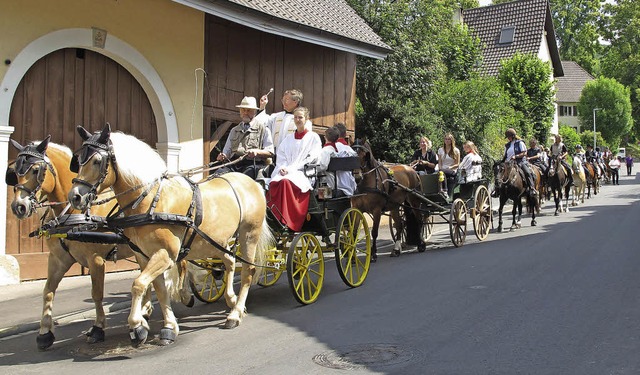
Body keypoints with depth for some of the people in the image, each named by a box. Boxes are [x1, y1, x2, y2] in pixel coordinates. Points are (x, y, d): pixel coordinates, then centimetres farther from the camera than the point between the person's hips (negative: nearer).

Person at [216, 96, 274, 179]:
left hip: (253, 164, -3)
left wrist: (257, 152, -12)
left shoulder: (263, 129, 15)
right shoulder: (234, 130, 29)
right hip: (233, 164, 3)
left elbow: (270, 152, 7)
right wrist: (222, 156, 1)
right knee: (219, 174, -29)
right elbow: (227, 152, 25)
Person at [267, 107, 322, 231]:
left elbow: (311, 159, -2)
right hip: (285, 172, 4)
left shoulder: (313, 137, 9)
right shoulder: (288, 138, 24)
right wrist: (282, 168, -4)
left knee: (286, 182, -37)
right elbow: (280, 156, 19)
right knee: (275, 182, -32)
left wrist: (291, 168, -10)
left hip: (303, 173, -4)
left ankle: (285, 223, -36)